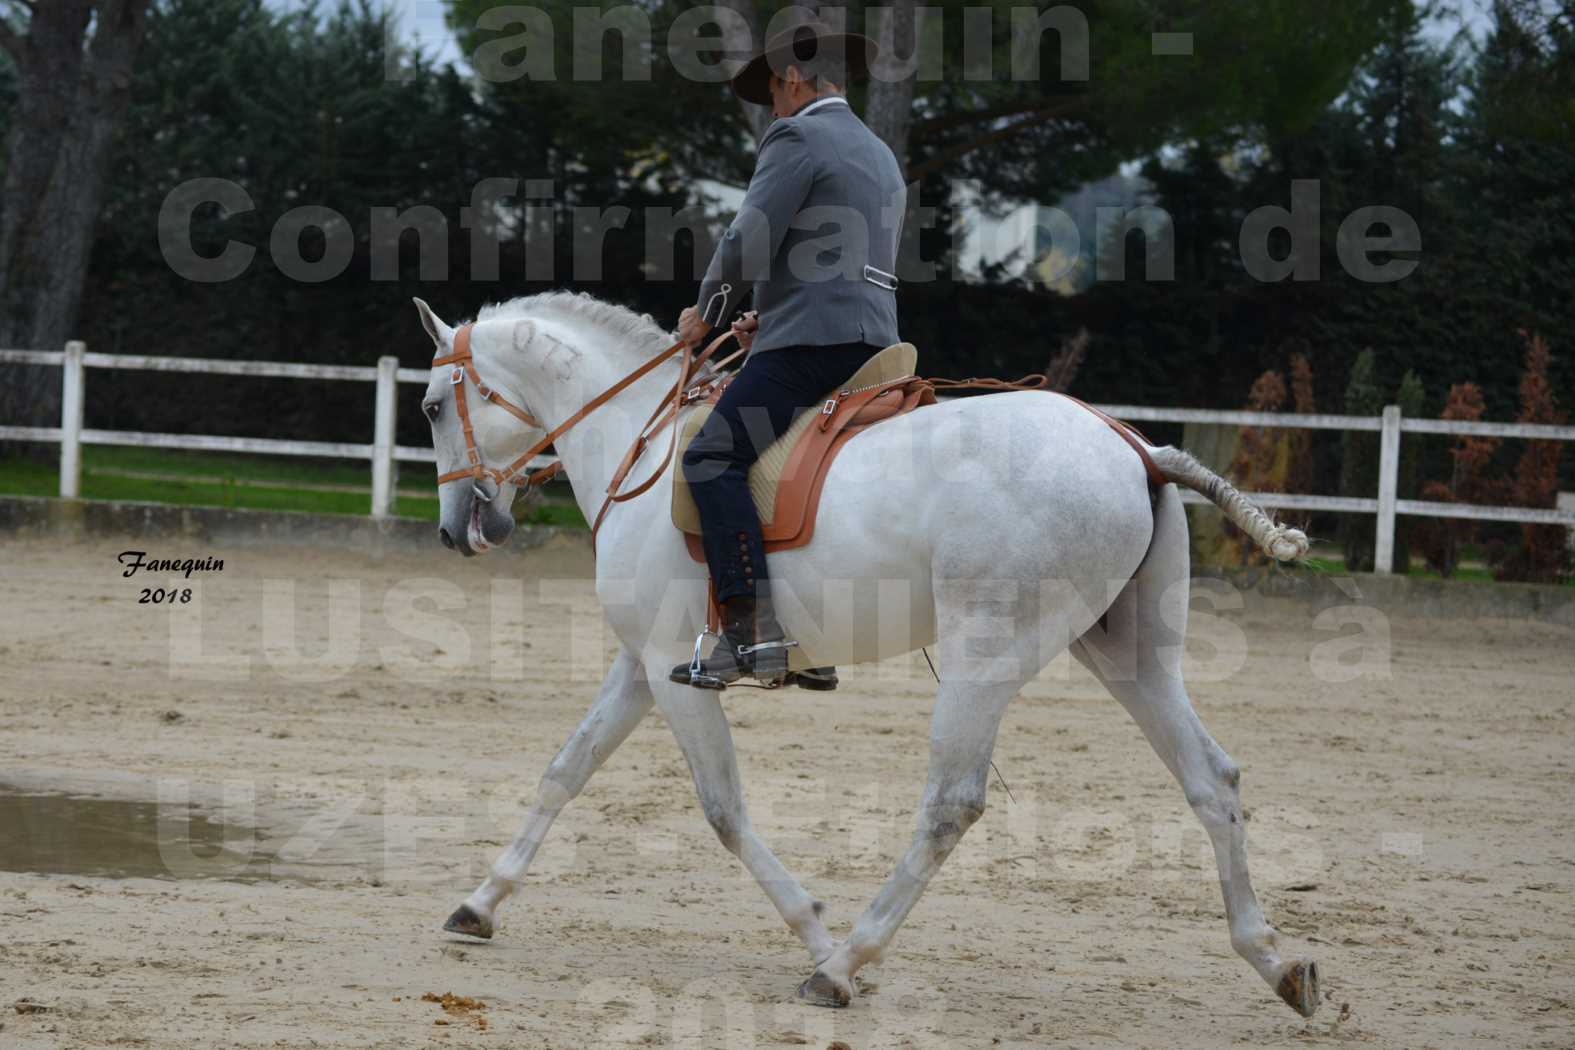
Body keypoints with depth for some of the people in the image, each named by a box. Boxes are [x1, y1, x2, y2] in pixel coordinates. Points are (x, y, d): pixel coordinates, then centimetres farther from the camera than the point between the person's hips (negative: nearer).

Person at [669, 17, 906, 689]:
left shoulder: (796, 138, -4)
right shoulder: (880, 155, 26)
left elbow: (748, 245, -12)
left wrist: (706, 312, 4)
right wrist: (772, 316, 24)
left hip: (812, 344, -10)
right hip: (874, 340, 10)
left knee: (713, 457, -15)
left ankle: (753, 630, -29)